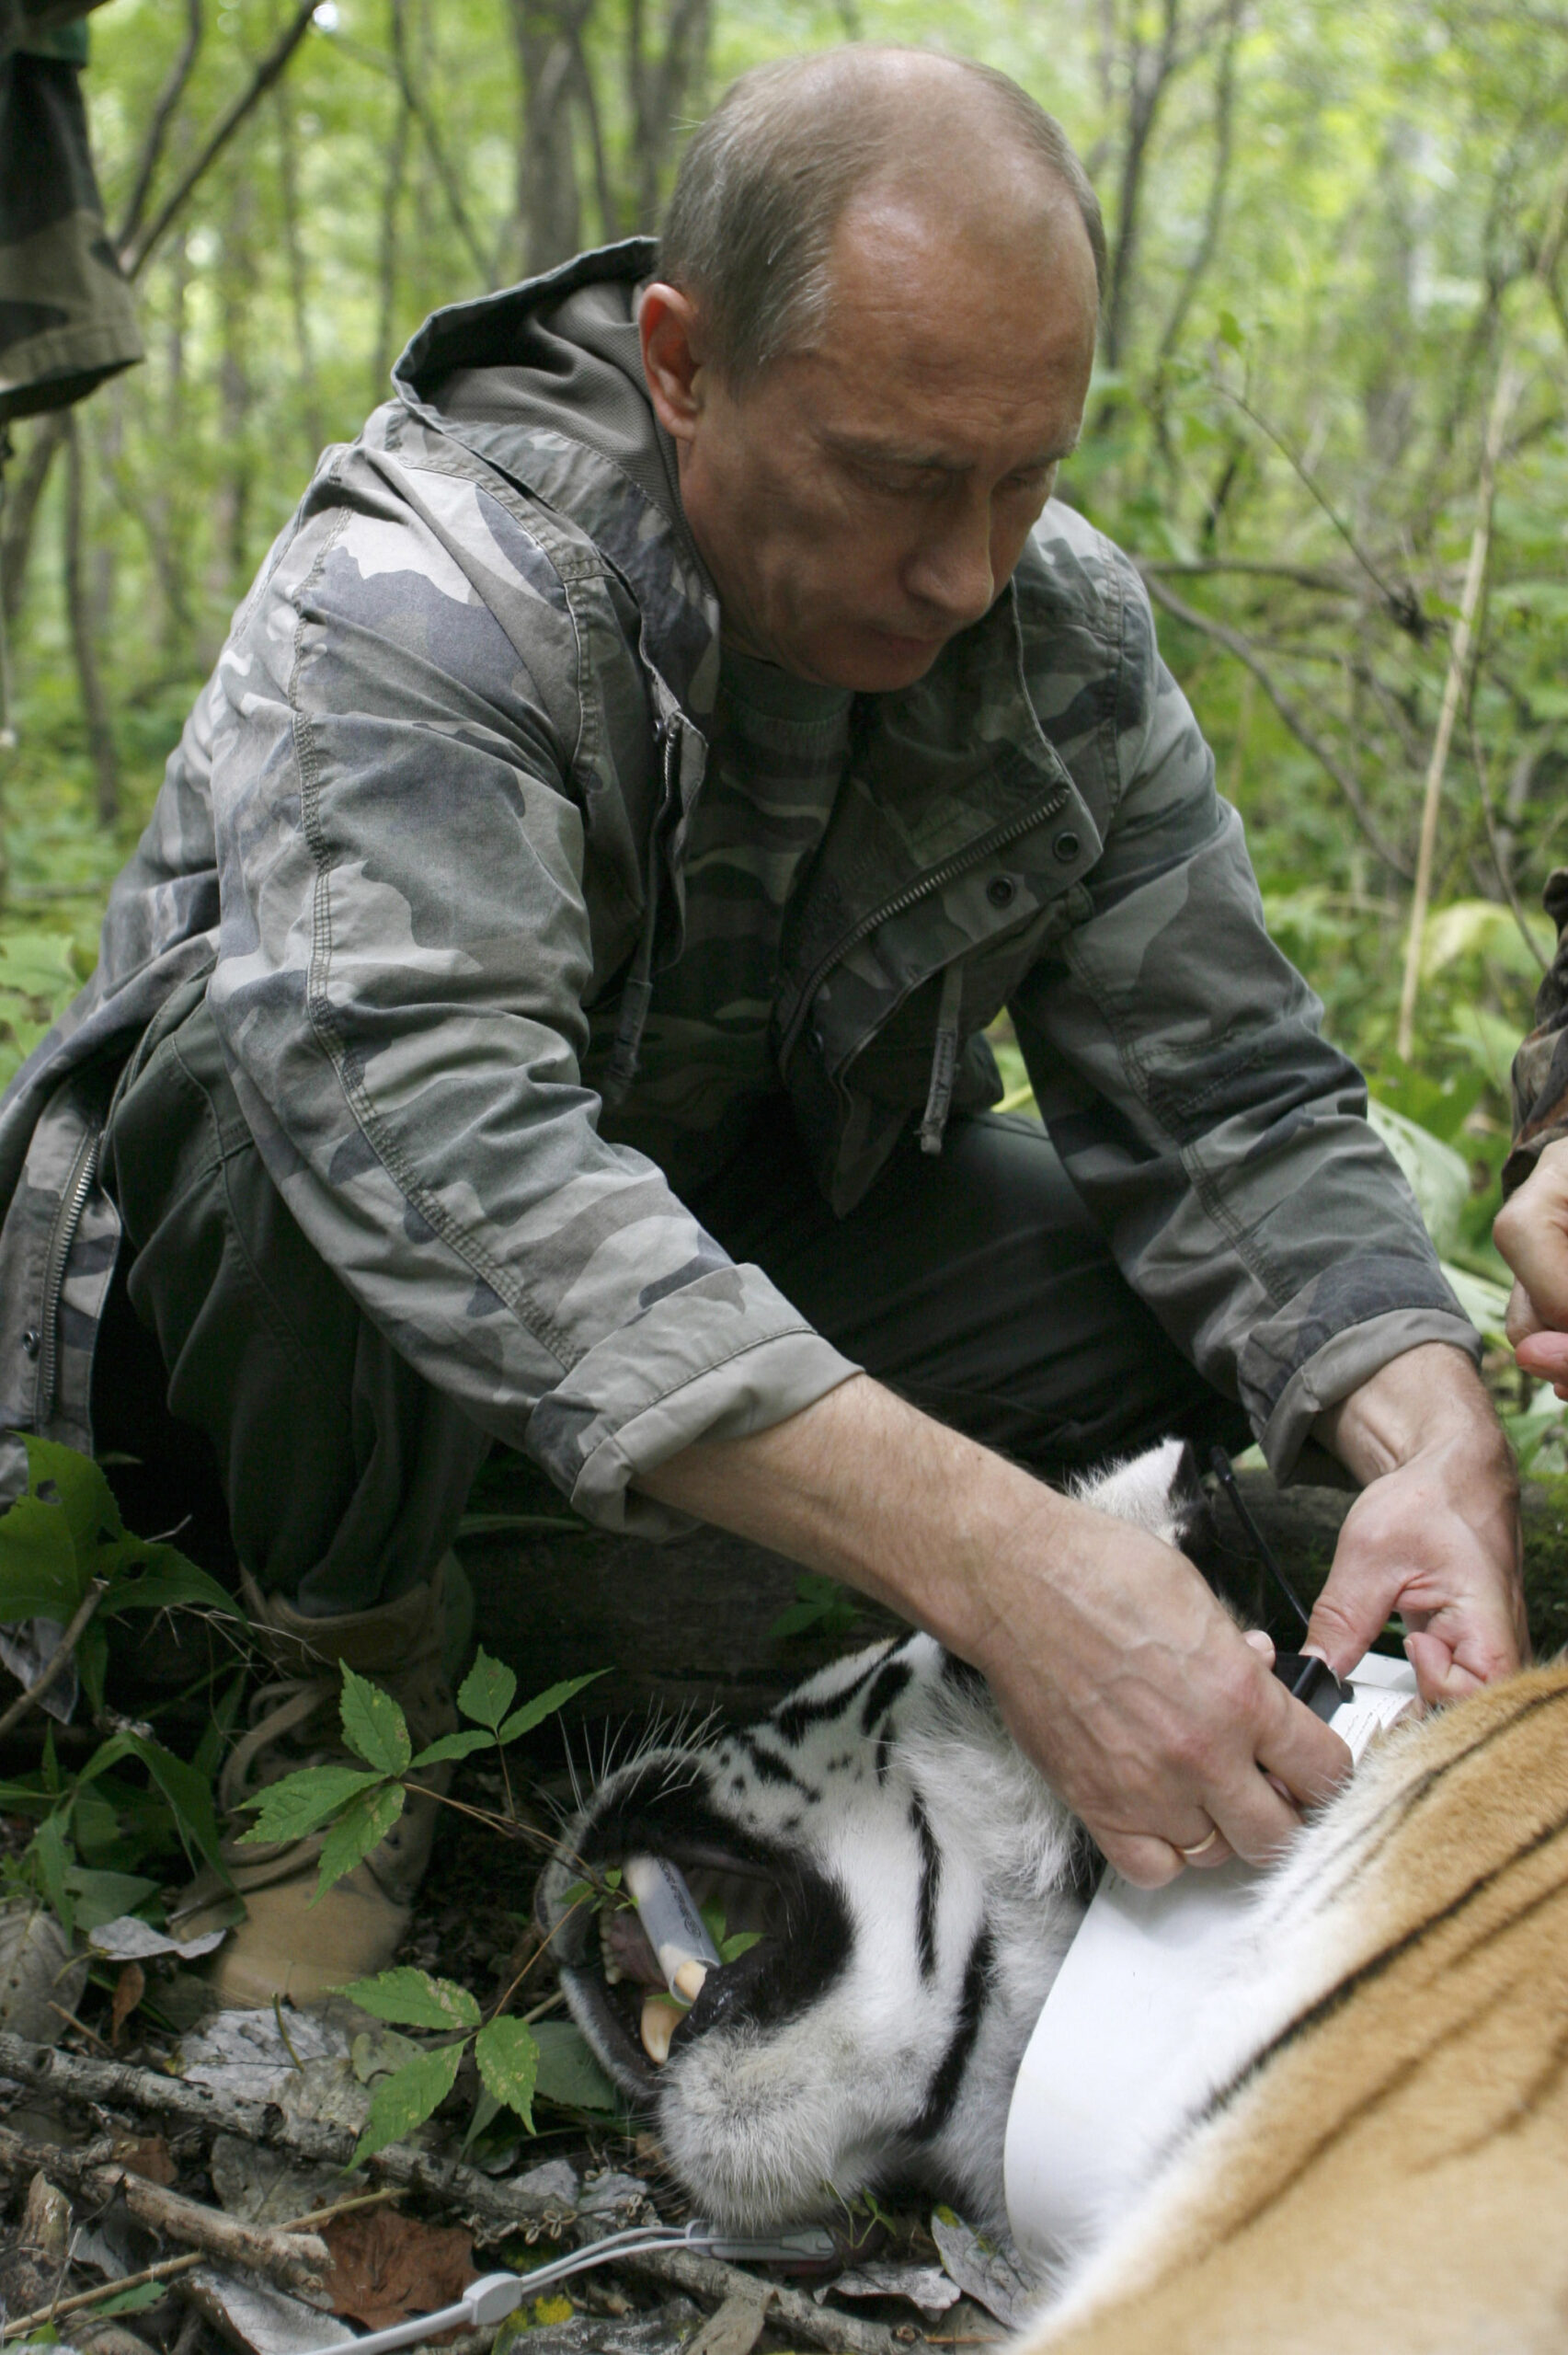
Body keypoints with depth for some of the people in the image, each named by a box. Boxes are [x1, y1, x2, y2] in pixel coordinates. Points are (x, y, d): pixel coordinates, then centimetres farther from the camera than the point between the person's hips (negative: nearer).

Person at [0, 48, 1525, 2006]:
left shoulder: (1066, 633, -12)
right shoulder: (413, 595, -31)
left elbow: (1229, 1095, -13)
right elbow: (433, 1130, -47)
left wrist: (1432, 1438, -34)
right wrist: (992, 1554, -56)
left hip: (753, 1225, 5)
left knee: (1211, 1291, -14)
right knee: (301, 1119, -39)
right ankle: (345, 1644, -6)